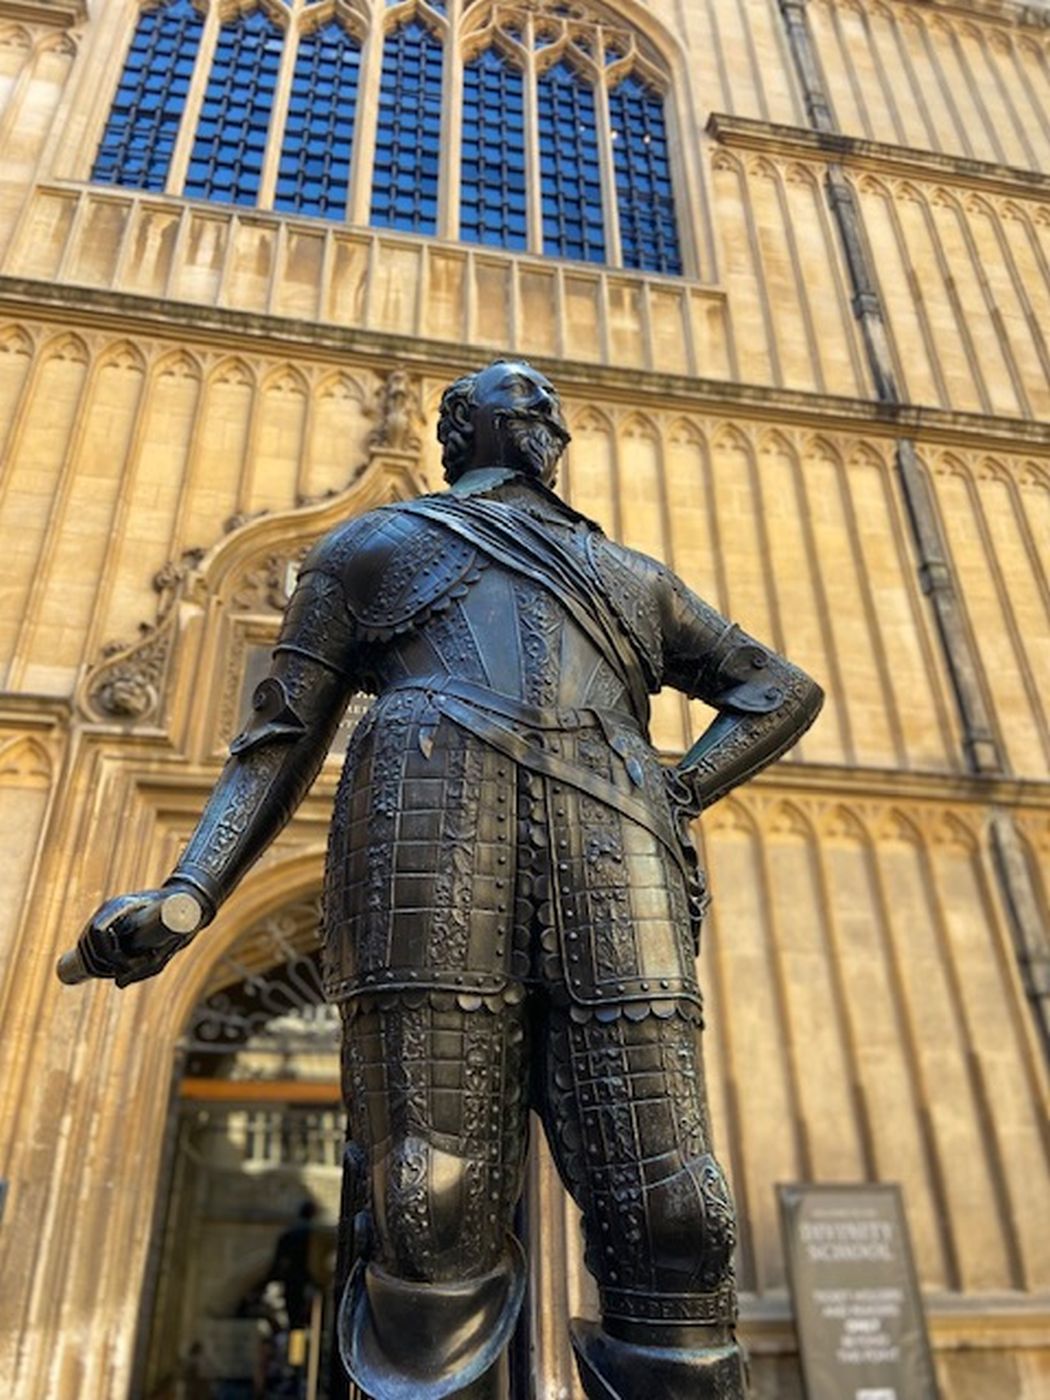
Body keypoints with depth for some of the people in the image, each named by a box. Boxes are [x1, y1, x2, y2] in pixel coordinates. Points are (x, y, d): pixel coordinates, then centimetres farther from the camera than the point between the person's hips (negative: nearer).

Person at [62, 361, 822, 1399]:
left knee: (666, 1223, -10)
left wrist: (679, 793, 15)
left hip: (609, 844, 2)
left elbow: (781, 690, 36)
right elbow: (282, 734, 20)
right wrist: (188, 894, 3)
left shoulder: (632, 576, 36)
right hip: (430, 804, -1)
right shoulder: (377, 544, 30)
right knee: (438, 1225, -11)